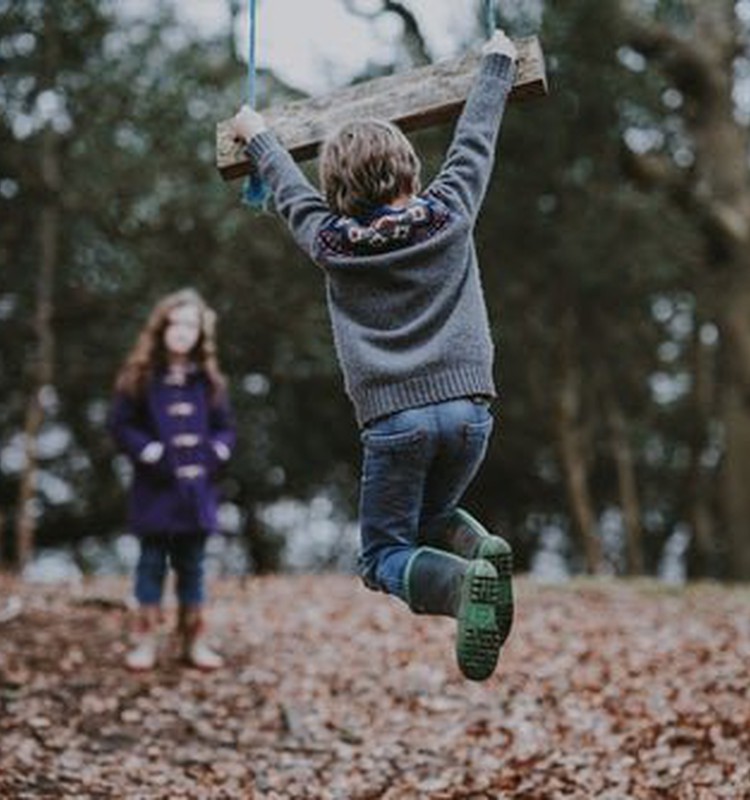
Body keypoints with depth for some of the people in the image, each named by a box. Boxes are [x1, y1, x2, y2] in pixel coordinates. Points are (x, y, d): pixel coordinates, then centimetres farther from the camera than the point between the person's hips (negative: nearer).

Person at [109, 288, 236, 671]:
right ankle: (146, 639, 8)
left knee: (192, 564, 9)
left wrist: (213, 454, -7)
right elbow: (121, 424, -5)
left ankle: (194, 640, 16)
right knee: (152, 561, 3)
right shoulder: (140, 377, -3)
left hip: (197, 486, 3)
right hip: (155, 487, -3)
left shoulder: (208, 379, 7)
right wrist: (153, 454, -14)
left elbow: (225, 428, 11)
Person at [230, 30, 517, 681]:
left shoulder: (329, 242, 5)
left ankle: (463, 580, -24)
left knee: (385, 555, 8)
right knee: (431, 519, 27)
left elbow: (290, 189, 24)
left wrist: (256, 135, 43)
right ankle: (479, 549, -8)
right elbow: (475, 140, 19)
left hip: (393, 418, -2)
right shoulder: (449, 215, 5)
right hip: (468, 406, 3)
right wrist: (497, 62, 35)